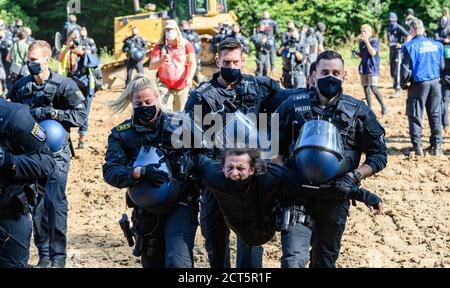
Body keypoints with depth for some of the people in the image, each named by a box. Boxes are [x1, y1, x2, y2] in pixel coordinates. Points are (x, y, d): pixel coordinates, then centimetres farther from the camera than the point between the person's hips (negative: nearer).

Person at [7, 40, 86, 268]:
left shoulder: (65, 85, -6)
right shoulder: (20, 87, 6)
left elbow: (80, 116, -9)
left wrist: (52, 113, -18)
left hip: (56, 151, -4)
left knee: (55, 202, -9)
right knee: (36, 204, 6)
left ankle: (58, 256, 0)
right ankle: (44, 254, 16)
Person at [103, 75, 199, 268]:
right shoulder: (121, 134, 4)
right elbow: (110, 172, -11)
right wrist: (139, 172, -28)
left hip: (180, 203, -3)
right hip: (146, 212, 3)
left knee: (178, 262, -23)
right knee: (152, 263, 16)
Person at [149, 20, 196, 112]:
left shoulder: (186, 45, 2)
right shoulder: (159, 47, 3)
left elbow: (193, 63, -6)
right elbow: (152, 66, -4)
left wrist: (189, 78, -24)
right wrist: (162, 60, -26)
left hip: (183, 87, 1)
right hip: (165, 86, -1)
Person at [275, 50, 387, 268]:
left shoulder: (358, 112, 0)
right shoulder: (293, 104, 0)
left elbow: (379, 155, 3)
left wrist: (353, 177, -11)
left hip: (335, 197, 1)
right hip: (297, 194, -1)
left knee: (325, 259, 15)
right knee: (293, 257, -13)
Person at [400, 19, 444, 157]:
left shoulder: (410, 46, -10)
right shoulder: (437, 45, 4)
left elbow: (406, 68, -11)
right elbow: (442, 66, 11)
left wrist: (404, 84, 3)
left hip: (418, 84, -4)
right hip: (435, 82, 4)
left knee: (415, 116, 4)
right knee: (435, 115, 12)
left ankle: (417, 146, 0)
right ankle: (437, 145, 12)